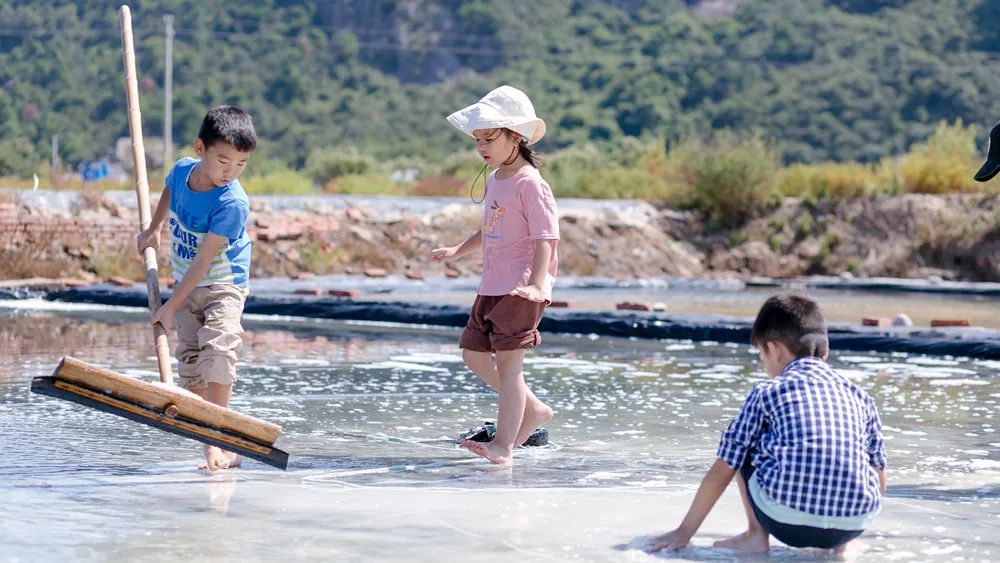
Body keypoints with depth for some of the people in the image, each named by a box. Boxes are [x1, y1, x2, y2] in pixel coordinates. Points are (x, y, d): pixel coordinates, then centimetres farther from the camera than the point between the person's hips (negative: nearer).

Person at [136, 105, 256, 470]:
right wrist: (154, 228, 24)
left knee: (217, 350, -25)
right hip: (185, 284, 6)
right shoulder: (182, 170, -9)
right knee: (189, 359, -2)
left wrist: (172, 305, -23)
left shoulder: (232, 203, -26)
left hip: (223, 286, -6)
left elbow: (203, 261, -25)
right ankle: (213, 442, -1)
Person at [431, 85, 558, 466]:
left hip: (520, 290, -10)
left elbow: (545, 239, -19)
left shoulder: (530, 184, -14)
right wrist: (456, 251, 30)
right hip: (491, 287, 10)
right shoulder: (494, 180, 13)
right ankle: (532, 409, 25)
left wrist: (536, 283, -30)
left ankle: (503, 446, -11)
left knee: (508, 362, -11)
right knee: (474, 353, 12)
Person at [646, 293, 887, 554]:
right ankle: (840, 542, 19)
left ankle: (756, 535, 18)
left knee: (745, 445, 24)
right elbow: (879, 480, 22)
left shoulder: (767, 391, 11)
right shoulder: (859, 396, 19)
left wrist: (684, 532, 24)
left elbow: (723, 470, 14)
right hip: (854, 525, 3)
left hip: (786, 520, -2)